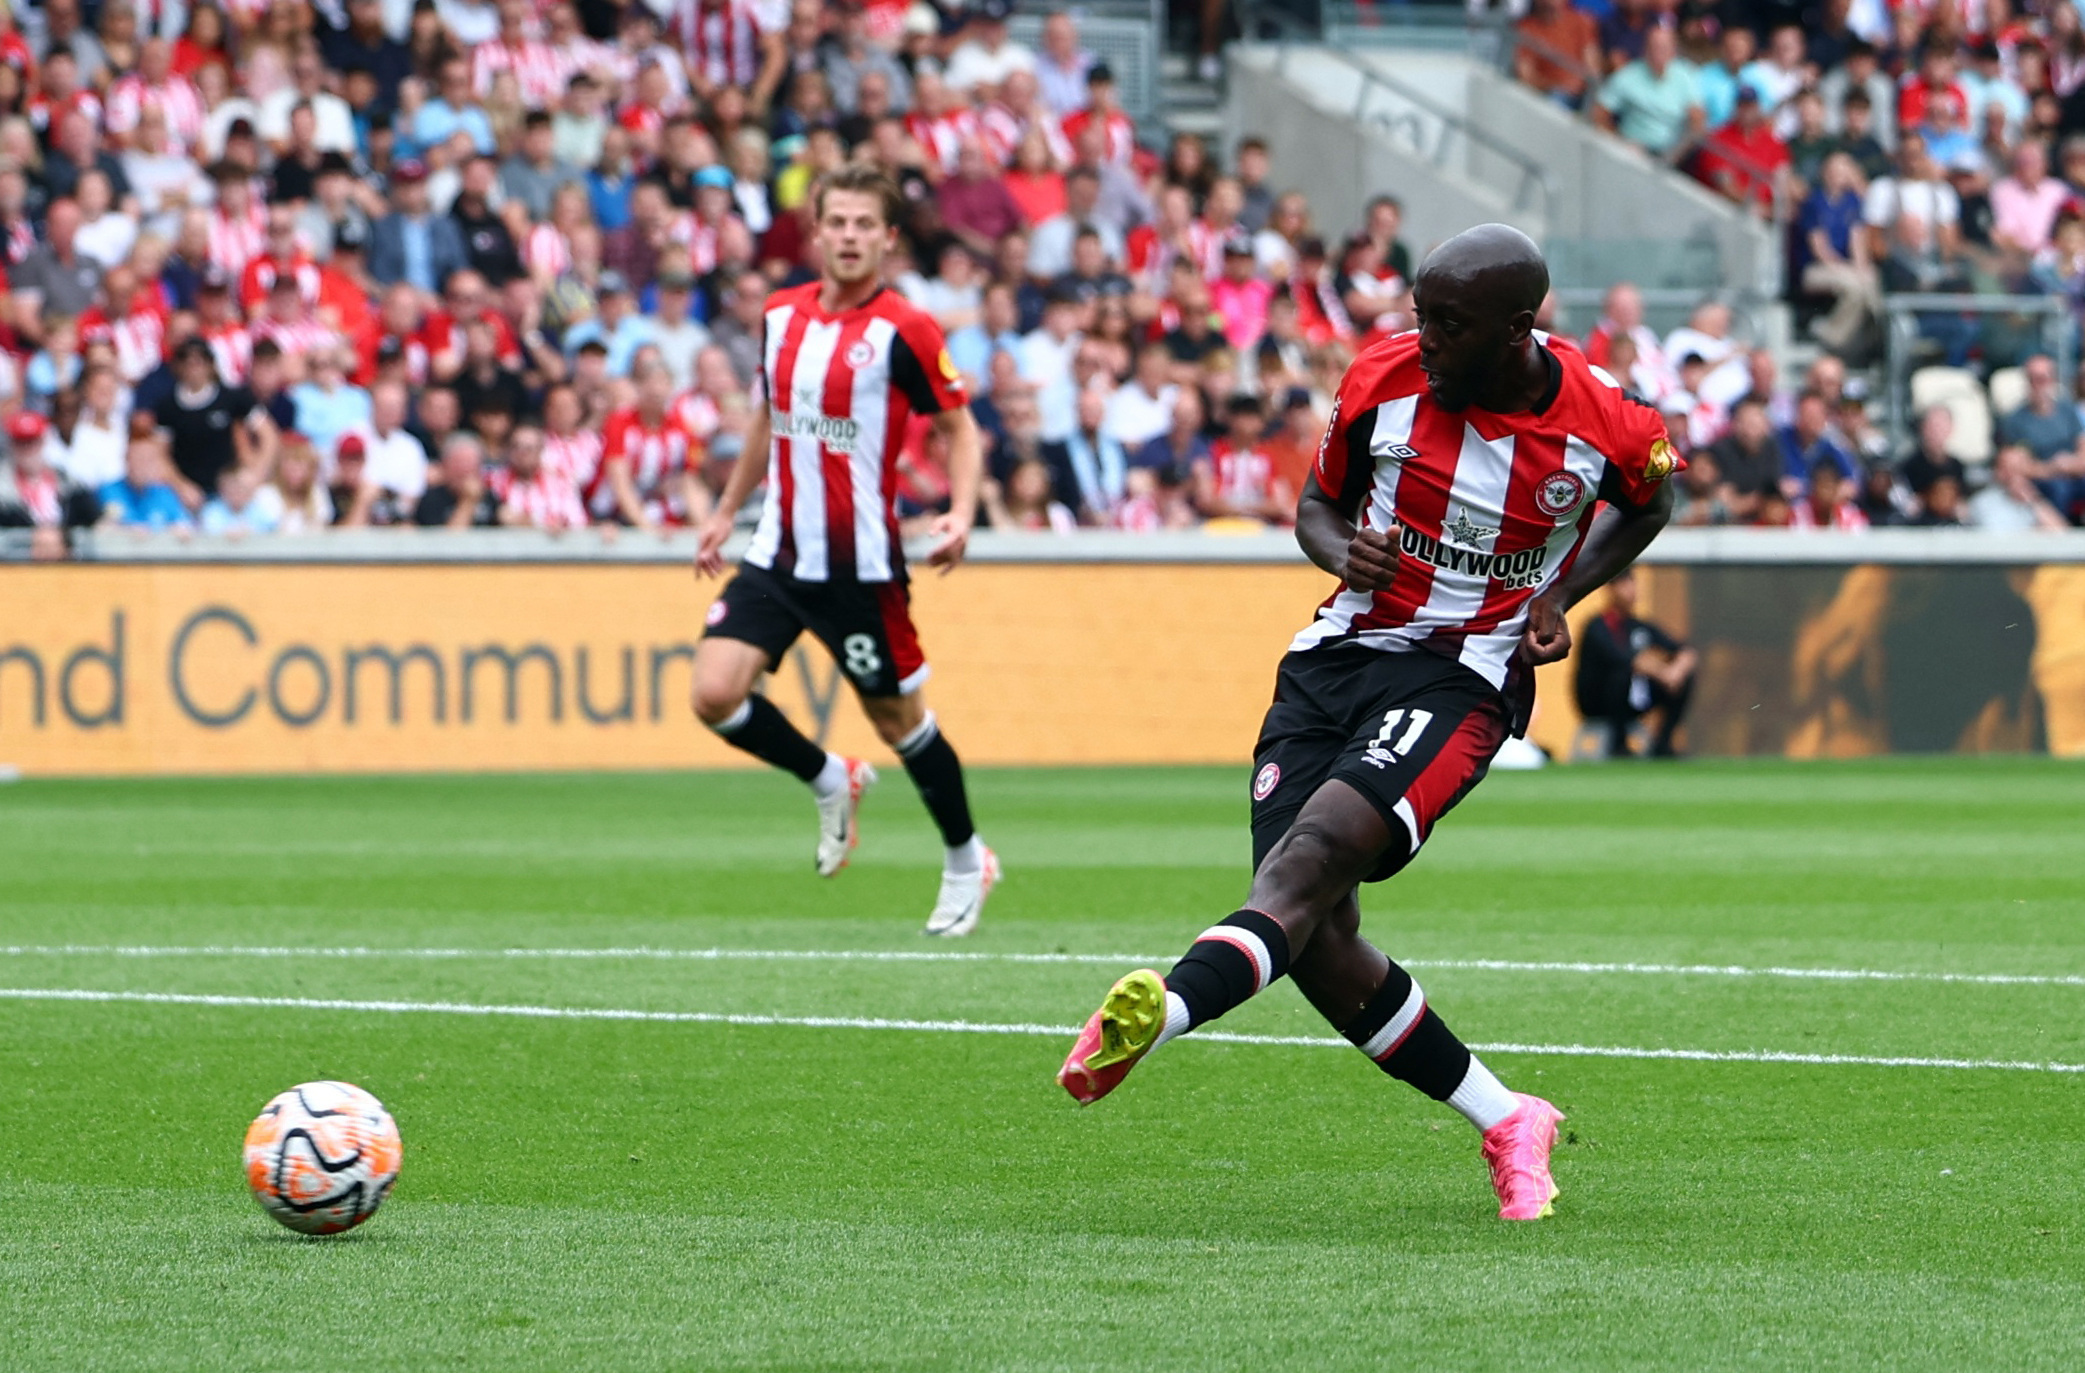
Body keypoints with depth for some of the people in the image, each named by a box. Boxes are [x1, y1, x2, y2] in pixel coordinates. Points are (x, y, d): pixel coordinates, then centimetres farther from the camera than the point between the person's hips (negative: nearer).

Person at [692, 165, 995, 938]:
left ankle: (966, 861, 27)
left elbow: (958, 426, -5)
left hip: (861, 563, -5)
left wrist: (961, 512, -21)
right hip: (779, 550, 5)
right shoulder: (782, 315, 6)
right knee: (715, 693, -10)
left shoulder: (903, 331, -11)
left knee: (896, 716, 5)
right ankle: (831, 782, 17)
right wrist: (727, 510, 25)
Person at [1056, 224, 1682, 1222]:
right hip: (1338, 652, 4)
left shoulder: (1605, 428, -8)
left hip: (1464, 674, -4)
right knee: (1314, 937, -7)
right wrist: (1344, 551, -10)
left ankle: (1155, 1017, -50)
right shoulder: (1383, 379, -2)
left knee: (1316, 852, -29)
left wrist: (1560, 598, 1)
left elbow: (1647, 506, 16)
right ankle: (1504, 1124, 8)